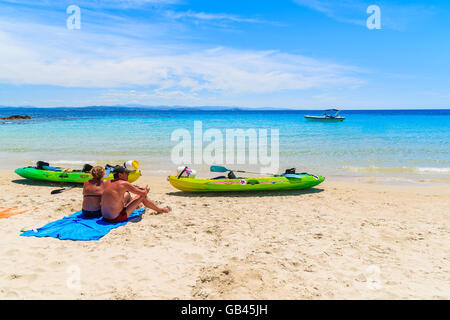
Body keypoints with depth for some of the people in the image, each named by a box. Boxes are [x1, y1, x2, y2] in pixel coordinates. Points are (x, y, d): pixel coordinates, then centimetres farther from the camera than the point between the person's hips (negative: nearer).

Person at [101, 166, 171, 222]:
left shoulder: (109, 183, 6)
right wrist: (146, 190, 14)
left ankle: (136, 206, 57)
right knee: (142, 197, 4)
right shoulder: (124, 184, -15)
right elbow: (143, 193, -9)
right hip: (117, 218, -7)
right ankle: (160, 210, 25)